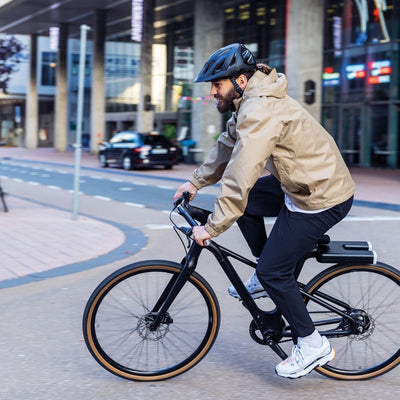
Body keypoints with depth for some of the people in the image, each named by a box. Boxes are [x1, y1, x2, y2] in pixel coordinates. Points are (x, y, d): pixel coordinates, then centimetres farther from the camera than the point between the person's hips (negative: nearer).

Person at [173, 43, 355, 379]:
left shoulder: (261, 112, -26)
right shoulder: (250, 103, 6)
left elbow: (240, 178, -29)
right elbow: (227, 147, 19)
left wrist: (212, 228, -23)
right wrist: (196, 181, 13)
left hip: (322, 199, -10)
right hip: (300, 184, 10)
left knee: (273, 272, -6)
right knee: (246, 201, 16)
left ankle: (313, 345, 8)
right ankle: (265, 274, 24)